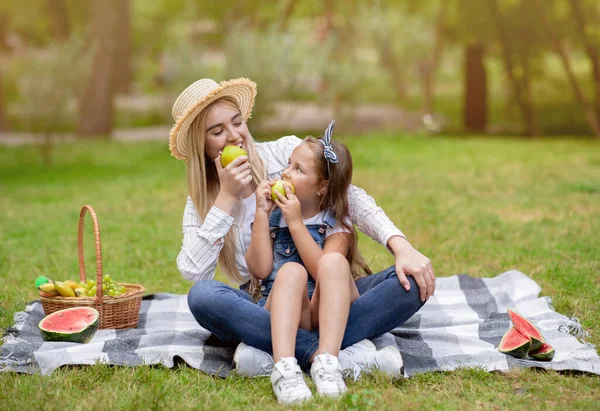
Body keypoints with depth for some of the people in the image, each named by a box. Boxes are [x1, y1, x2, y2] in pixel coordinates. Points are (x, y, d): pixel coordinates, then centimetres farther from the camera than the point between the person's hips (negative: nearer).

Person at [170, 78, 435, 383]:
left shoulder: (286, 152, 1)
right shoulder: (201, 200, 4)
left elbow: (352, 198, -8)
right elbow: (193, 271, -12)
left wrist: (402, 247, -23)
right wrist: (226, 198, -15)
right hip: (265, 310, -1)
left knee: (411, 283, -24)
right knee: (202, 296, -32)